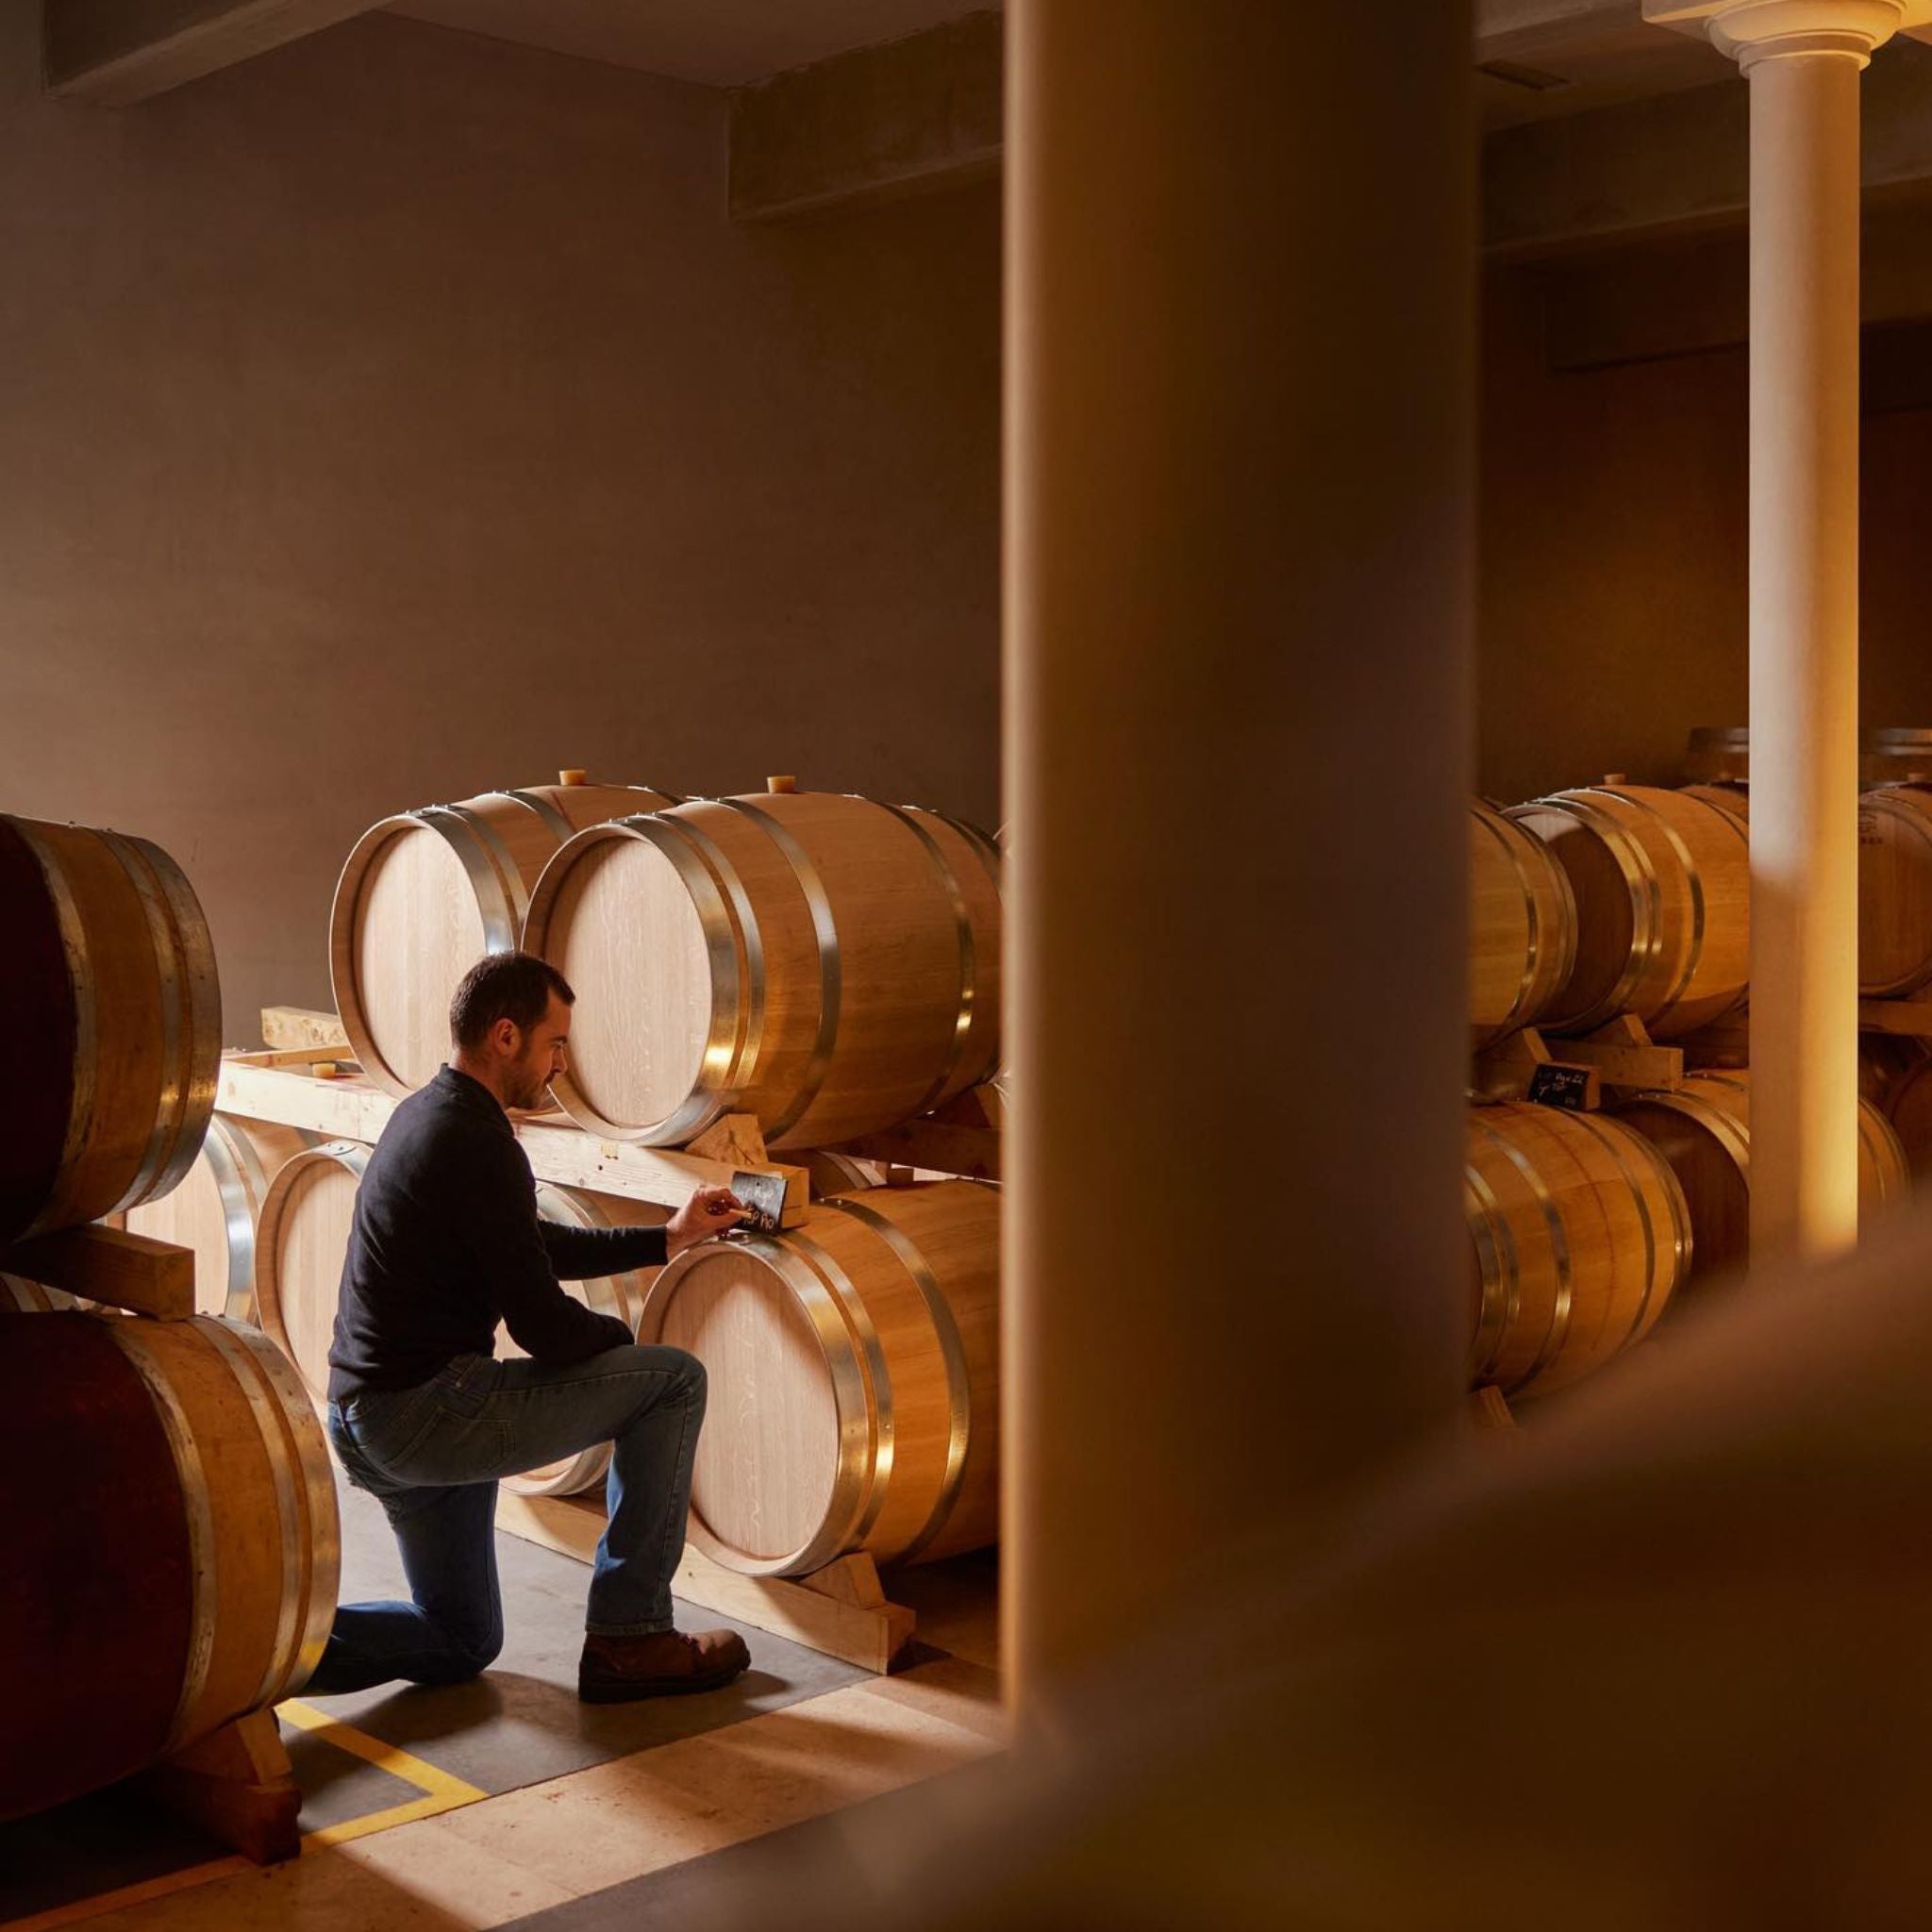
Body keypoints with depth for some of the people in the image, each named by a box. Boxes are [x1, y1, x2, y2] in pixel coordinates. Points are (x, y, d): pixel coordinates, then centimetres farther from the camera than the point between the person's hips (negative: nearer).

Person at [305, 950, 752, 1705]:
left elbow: (537, 1247, 24)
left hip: (363, 1418, 10)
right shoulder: (478, 1145, -18)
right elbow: (544, 1328, -17)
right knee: (673, 1379, -2)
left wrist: (667, 1238, 23)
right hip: (425, 1413, -10)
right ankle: (629, 1636, 2)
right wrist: (623, 1340, 4)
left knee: (462, 1646, 23)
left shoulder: (423, 1115, 14)